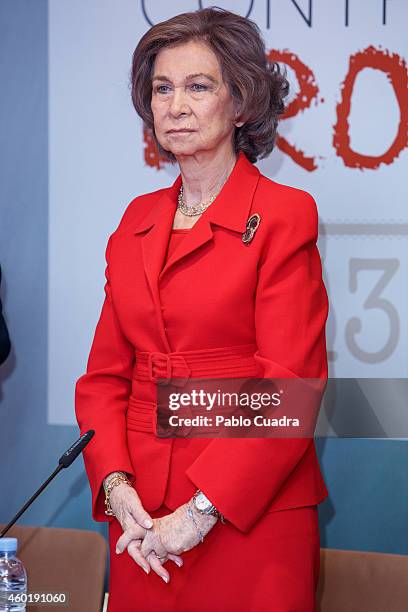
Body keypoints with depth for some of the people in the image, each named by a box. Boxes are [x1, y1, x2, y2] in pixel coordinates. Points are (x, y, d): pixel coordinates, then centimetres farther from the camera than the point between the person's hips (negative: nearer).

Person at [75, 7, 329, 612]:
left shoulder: (284, 215, -6)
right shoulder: (137, 220, 11)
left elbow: (290, 386, -12)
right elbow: (107, 371, 10)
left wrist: (200, 511, -17)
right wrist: (114, 484, -6)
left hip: (247, 511, -5)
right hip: (142, 519, 5)